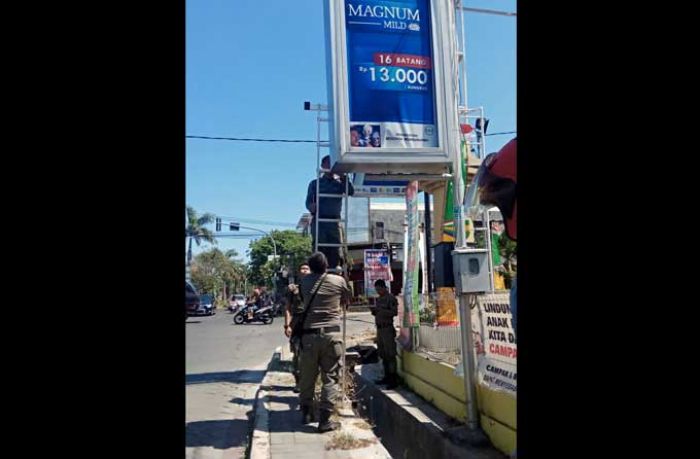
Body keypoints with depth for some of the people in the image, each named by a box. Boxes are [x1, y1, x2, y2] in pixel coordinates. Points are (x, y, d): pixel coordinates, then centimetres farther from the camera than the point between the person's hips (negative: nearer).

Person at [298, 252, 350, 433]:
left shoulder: (305, 281, 1)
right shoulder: (339, 281, -2)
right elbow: (346, 301, 13)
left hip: (309, 333, 2)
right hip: (331, 334, -2)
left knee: (307, 375, 14)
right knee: (331, 377, 3)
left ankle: (306, 412, 27)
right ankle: (324, 419, 1)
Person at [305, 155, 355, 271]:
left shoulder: (339, 182, 17)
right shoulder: (315, 183, 14)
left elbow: (351, 192, -1)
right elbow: (308, 202, 3)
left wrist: (344, 177, -11)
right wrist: (312, 206, -20)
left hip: (334, 221, 2)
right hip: (319, 220, -1)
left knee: (335, 252, -4)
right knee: (319, 250, -8)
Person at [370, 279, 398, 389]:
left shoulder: (391, 298, -7)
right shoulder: (379, 299, 16)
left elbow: (394, 312, -16)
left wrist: (380, 310, -21)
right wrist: (373, 310, 1)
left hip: (387, 329, -8)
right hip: (379, 328, 8)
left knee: (390, 355, -6)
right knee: (383, 355, 11)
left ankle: (393, 380, -3)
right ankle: (387, 377, 20)